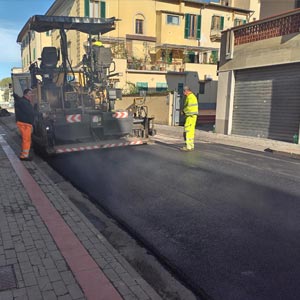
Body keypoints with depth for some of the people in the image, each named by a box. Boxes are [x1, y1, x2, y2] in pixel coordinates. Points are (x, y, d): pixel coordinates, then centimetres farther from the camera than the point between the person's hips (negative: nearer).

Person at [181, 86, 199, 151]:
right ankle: (191, 146, 16)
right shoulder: (192, 96, 19)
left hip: (190, 116, -10)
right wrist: (185, 110, 4)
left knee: (187, 131, -9)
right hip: (192, 116, 10)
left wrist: (184, 111, -5)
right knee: (191, 131, 12)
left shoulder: (190, 97, -15)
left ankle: (188, 146, -9)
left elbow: (189, 107, -23)